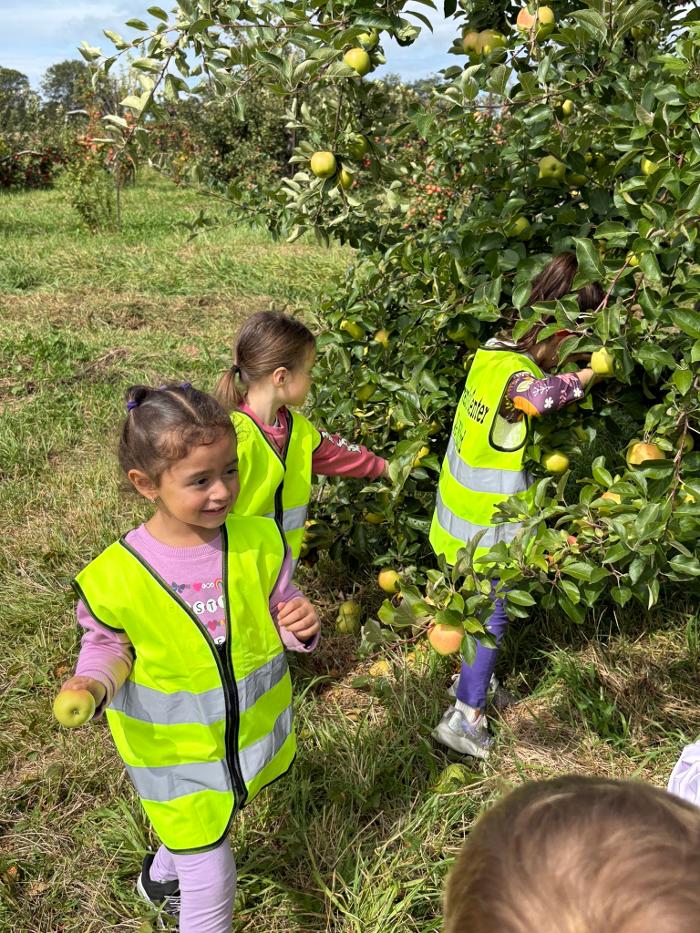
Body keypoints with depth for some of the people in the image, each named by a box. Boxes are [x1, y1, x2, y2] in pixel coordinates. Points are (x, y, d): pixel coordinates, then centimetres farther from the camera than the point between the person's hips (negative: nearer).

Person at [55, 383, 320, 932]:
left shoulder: (258, 541, -16)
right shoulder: (115, 577, -23)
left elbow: (279, 609, -1)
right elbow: (108, 645, -4)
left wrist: (298, 626, -23)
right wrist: (94, 681, -24)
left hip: (255, 737, 4)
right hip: (177, 758, -4)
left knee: (197, 841, 31)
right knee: (212, 884, 6)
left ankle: (161, 877, 64)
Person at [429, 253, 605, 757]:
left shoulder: (494, 348, -2)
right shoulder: (516, 373, -27)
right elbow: (542, 395, -50)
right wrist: (593, 371, -33)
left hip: (463, 510, 8)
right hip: (490, 526, -8)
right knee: (492, 614, 7)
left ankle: (473, 678, 43)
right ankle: (464, 717, 17)